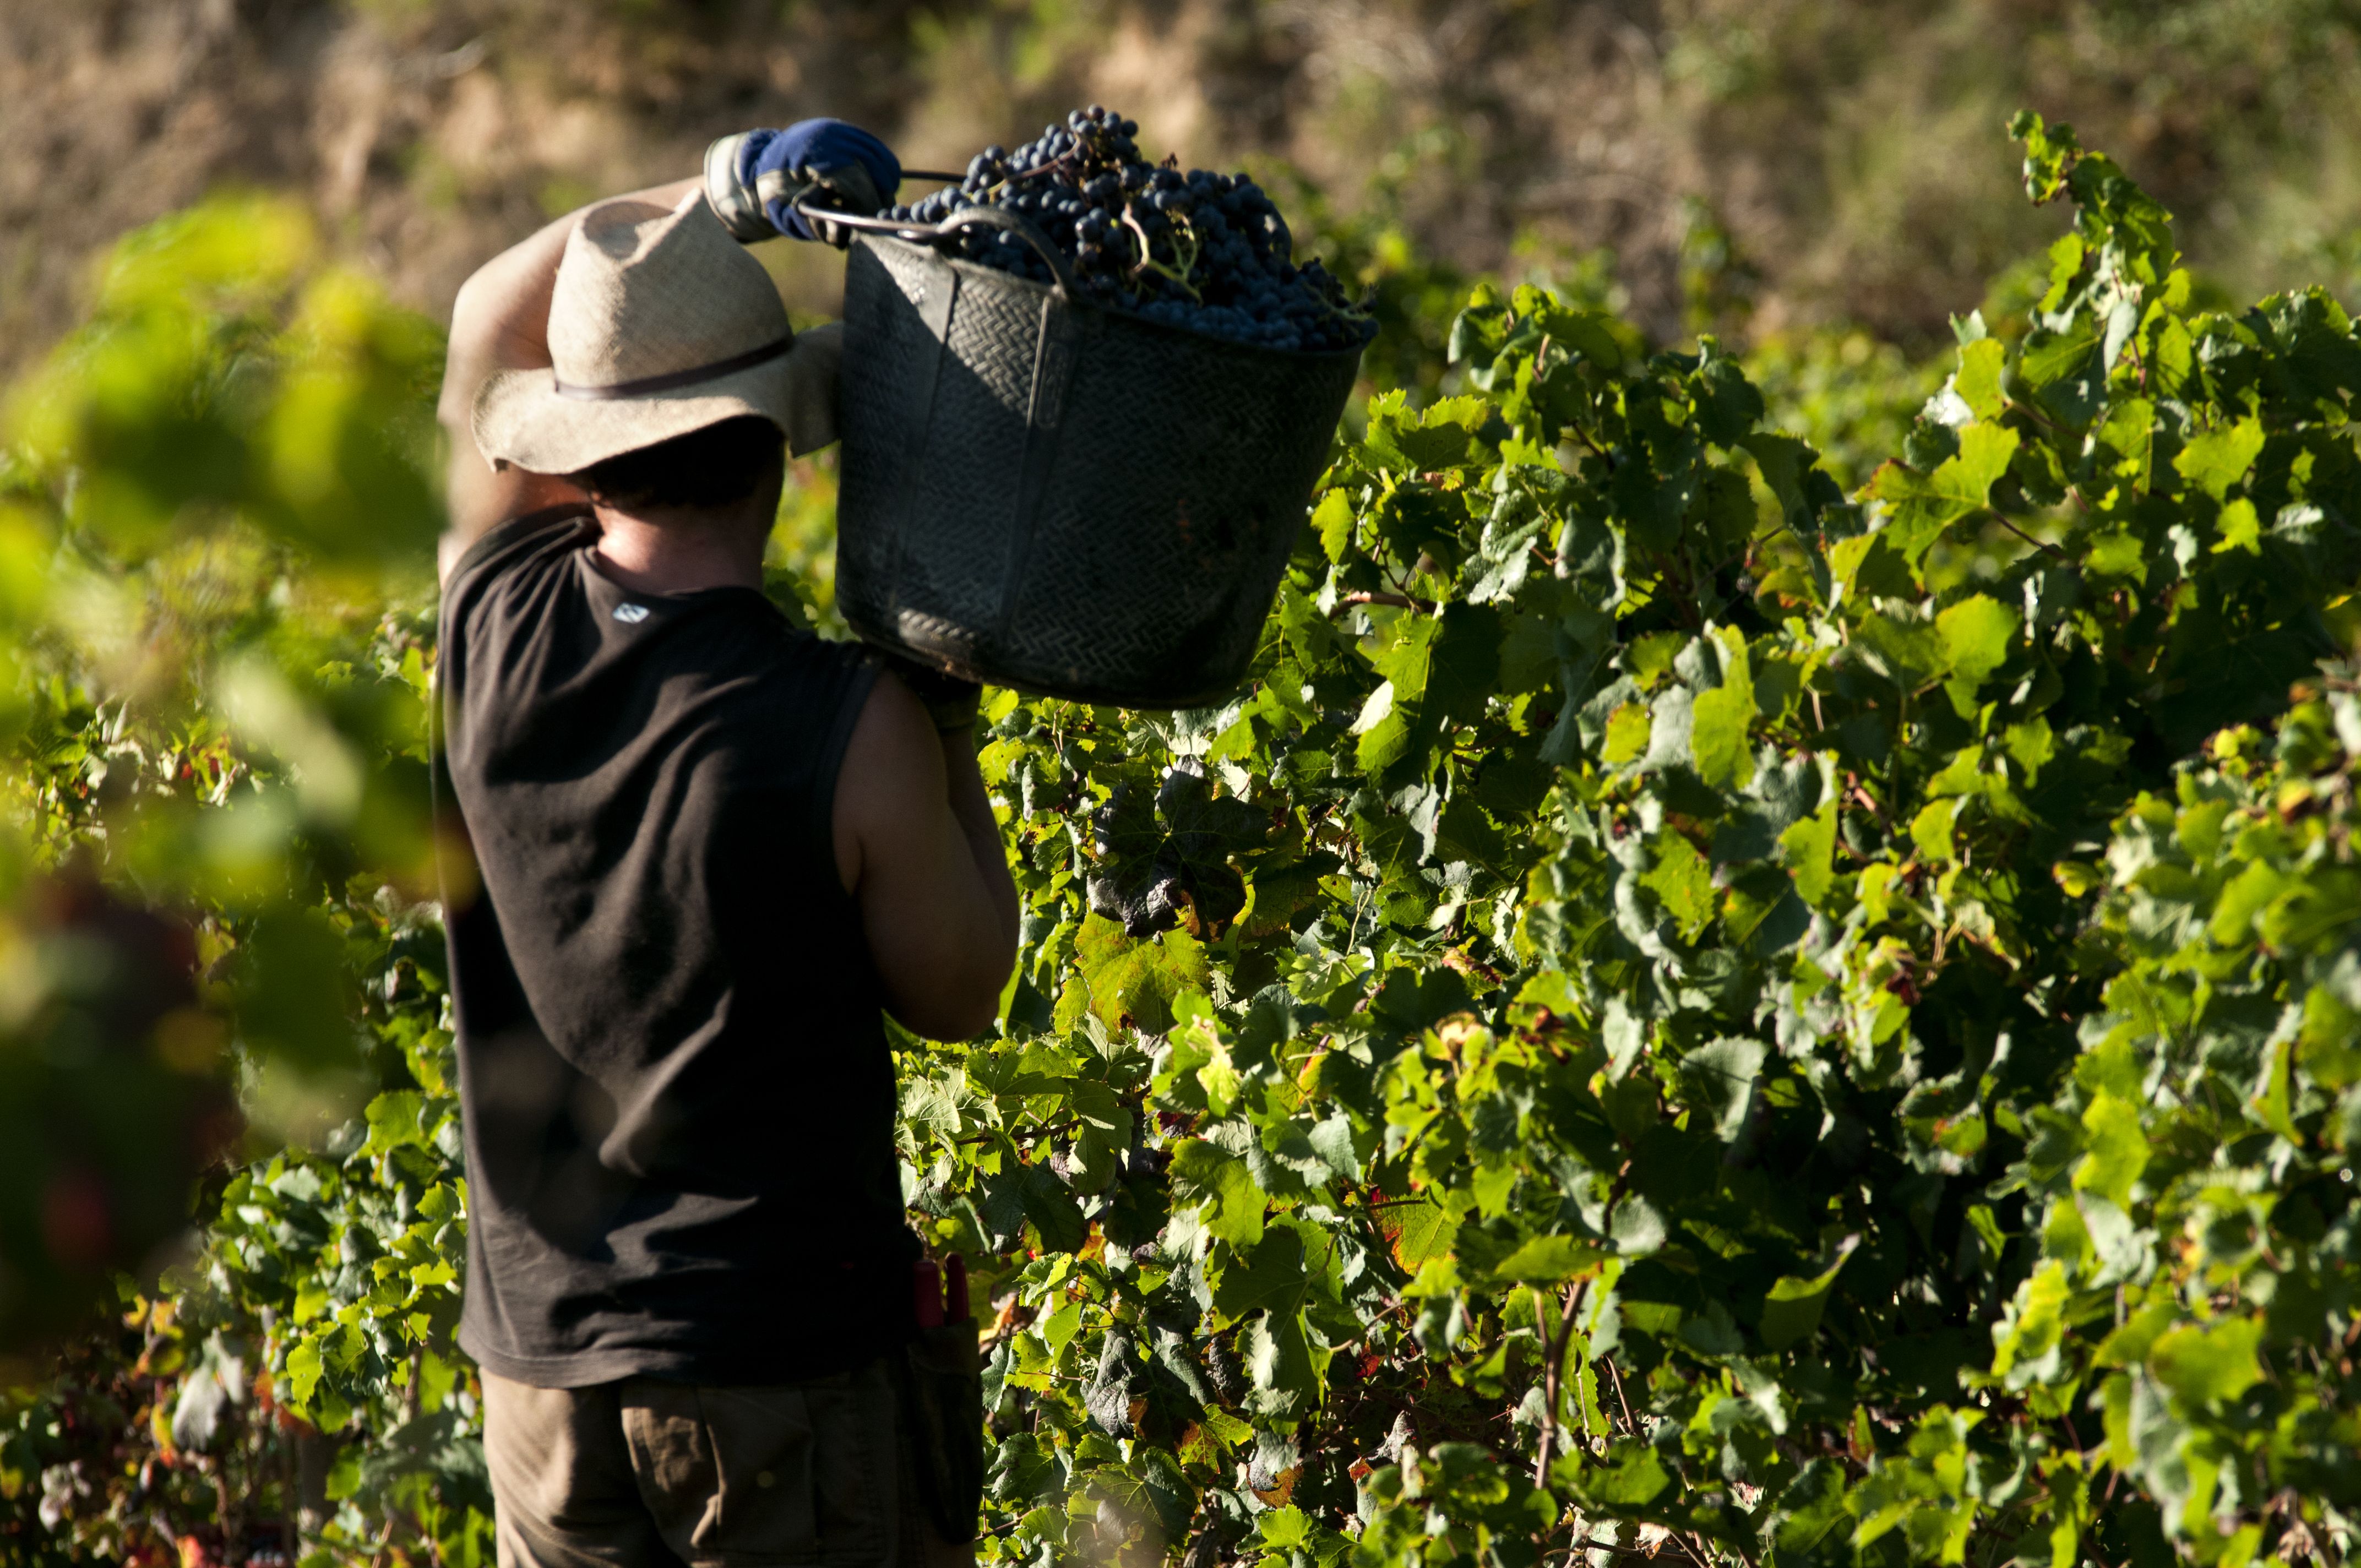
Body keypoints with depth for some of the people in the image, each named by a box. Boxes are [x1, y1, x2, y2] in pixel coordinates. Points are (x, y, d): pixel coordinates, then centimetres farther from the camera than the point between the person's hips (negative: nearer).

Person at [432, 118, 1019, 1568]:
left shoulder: (496, 630, -5)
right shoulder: (852, 727, -18)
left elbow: (488, 321, 13)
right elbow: (960, 995, -1)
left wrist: (725, 192, 7)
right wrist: (949, 726, 7)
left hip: (540, 1354, 5)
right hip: (789, 1371, -5)